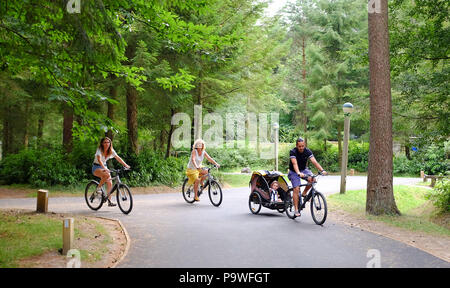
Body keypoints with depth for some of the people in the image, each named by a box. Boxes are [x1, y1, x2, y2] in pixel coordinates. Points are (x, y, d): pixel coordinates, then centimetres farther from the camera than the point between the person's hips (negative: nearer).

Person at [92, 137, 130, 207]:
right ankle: (98, 188, -14)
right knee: (107, 175, -35)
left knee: (110, 183, -11)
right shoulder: (99, 150, -20)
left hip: (104, 166, 5)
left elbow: (118, 158, -6)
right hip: (96, 167, -5)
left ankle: (109, 201, -3)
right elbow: (99, 160, -34)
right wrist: (104, 168, -48)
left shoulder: (111, 151, -3)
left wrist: (125, 165, -17)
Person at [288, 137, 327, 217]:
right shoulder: (293, 152, -23)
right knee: (296, 189, -17)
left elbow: (314, 161, -25)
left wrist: (322, 170, -41)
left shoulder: (307, 151, -14)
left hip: (304, 169, 3)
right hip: (294, 172, -3)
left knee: (311, 179, -27)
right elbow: (295, 163, -37)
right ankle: (296, 210, -10)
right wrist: (299, 173, -55)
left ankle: (304, 193, 0)